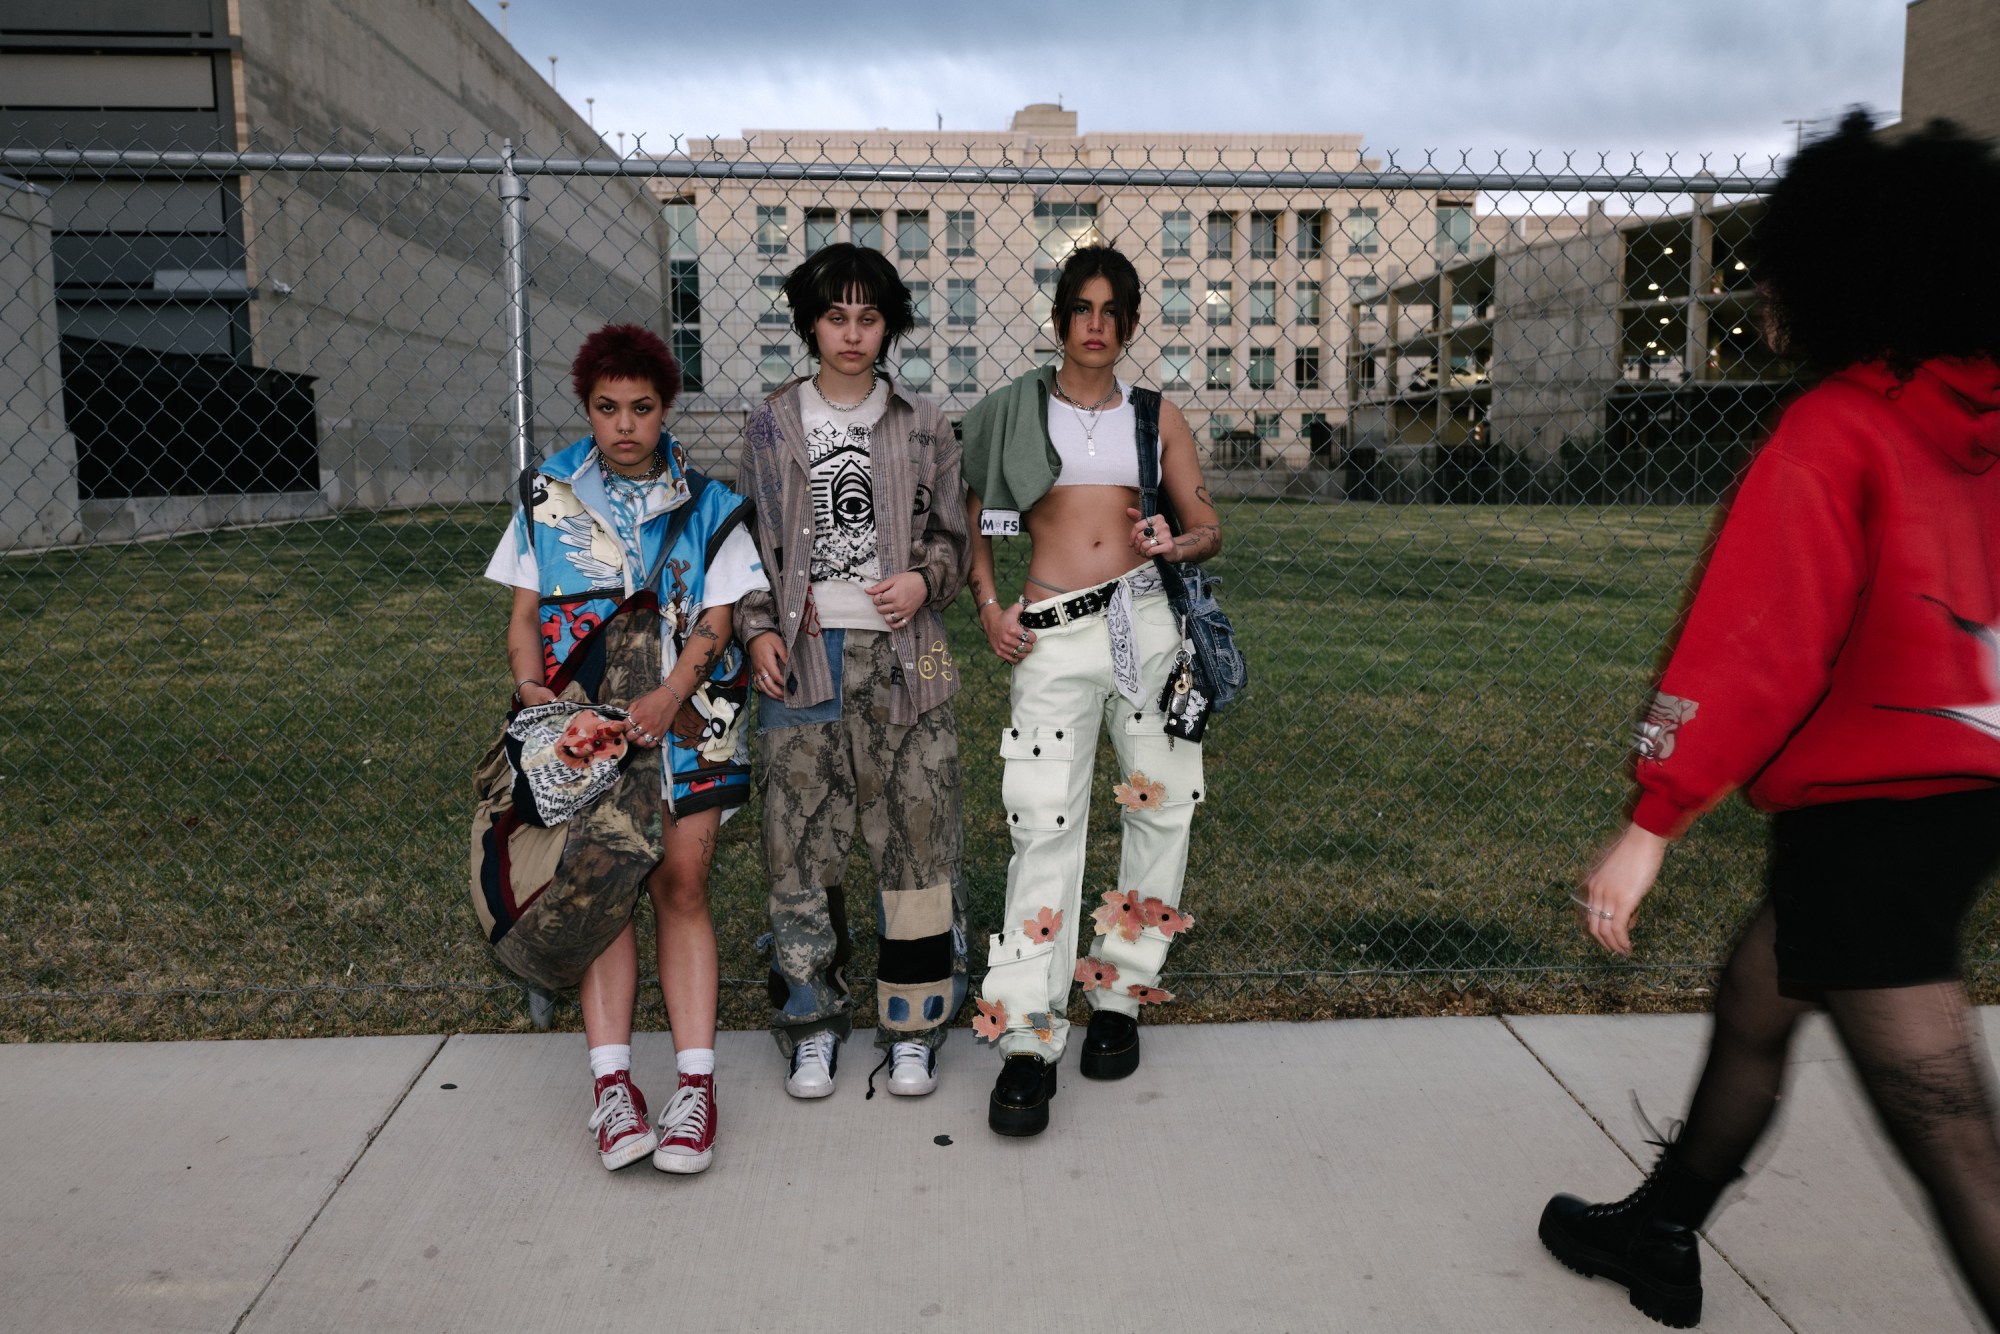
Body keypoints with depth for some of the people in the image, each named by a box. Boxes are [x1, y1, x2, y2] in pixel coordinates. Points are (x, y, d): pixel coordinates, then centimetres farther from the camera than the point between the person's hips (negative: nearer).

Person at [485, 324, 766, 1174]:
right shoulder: (549, 495, 11)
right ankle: (612, 1082, -1)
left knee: (680, 885, -6)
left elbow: (716, 618, 0)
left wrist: (668, 697, -17)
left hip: (681, 715, -1)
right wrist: (532, 690, -8)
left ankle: (695, 1085, -3)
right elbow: (523, 615, 11)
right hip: (582, 718, 1)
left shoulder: (706, 506, 6)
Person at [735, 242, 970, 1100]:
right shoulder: (773, 426, 9)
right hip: (802, 653, 1)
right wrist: (757, 629, -2)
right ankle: (813, 1026, 18)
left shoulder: (922, 425, 8)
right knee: (800, 840, 2)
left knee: (914, 833, 0)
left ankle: (912, 1029, 14)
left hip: (901, 655, 0)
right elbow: (748, 542, 11)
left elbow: (952, 536, 11)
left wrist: (925, 580, -9)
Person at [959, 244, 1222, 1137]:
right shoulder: (1014, 413, 9)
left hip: (1145, 621, 3)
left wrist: (1177, 544, -9)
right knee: (1044, 826, -7)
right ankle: (1029, 1039, -2)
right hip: (1052, 635, -2)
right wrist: (989, 608, -1)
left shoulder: (1157, 417, 13)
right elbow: (972, 518, 13)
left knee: (1162, 808, 4)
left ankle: (1120, 995, 21)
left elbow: (1207, 526, 14)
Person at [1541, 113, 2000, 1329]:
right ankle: (1659, 1233, 40)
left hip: (1870, 807, -9)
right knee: (1754, 1001, 23)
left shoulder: (1835, 429, -14)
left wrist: (1651, 827, -20)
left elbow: (1754, 646, -21)